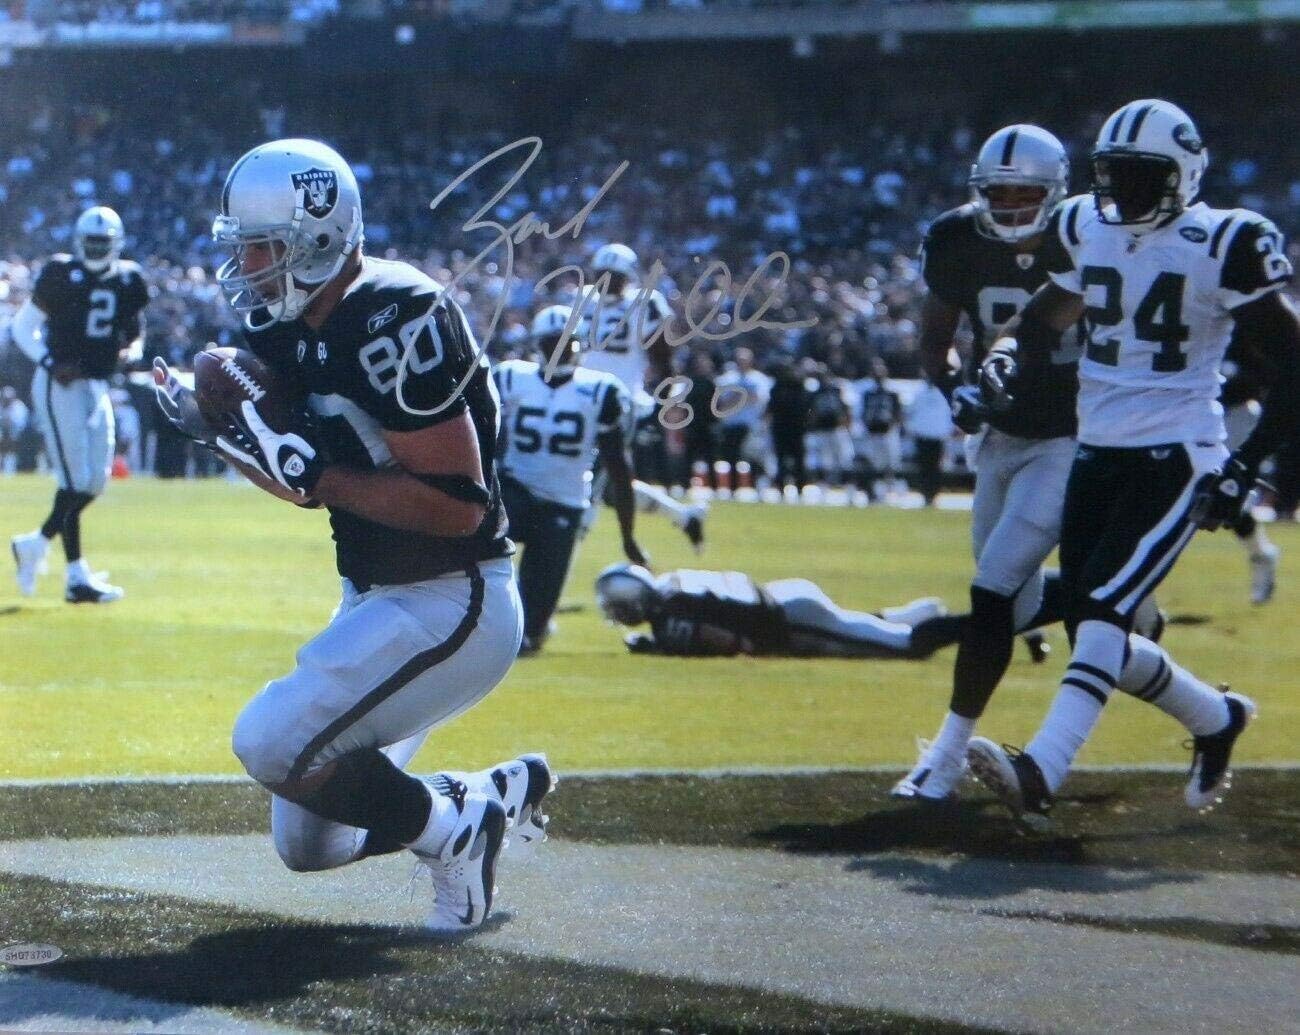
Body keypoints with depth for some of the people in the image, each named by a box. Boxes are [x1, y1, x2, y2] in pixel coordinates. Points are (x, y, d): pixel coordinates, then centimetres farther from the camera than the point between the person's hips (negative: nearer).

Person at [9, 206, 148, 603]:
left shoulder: (128, 281, 6)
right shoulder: (61, 276, -9)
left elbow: (135, 332, 18)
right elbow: (23, 326, -3)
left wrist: (131, 351, -6)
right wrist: (51, 364, -17)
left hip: (97, 387, 6)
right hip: (60, 386, -6)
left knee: (96, 480, 7)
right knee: (75, 481, -9)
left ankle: (35, 544, 25)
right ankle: (77, 577, -6)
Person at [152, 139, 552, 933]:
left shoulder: (393, 323, -24)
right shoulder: (289, 329, 4)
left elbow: (457, 503, -27)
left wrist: (311, 471, -26)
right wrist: (218, 427, -2)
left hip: (454, 604, -10)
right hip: (378, 599, 10)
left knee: (274, 741, -21)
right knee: (309, 846, 11)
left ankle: (456, 829, -2)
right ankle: (499, 794, 26)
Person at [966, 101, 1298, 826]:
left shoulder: (1225, 246, -11)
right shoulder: (1089, 231, 7)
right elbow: (1044, 320, 21)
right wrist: (1006, 361, -3)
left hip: (1176, 458, -7)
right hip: (1098, 452, 7)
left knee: (1102, 611, -20)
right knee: (1094, 630, 8)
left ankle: (1041, 774, -29)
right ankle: (1217, 719, 31)